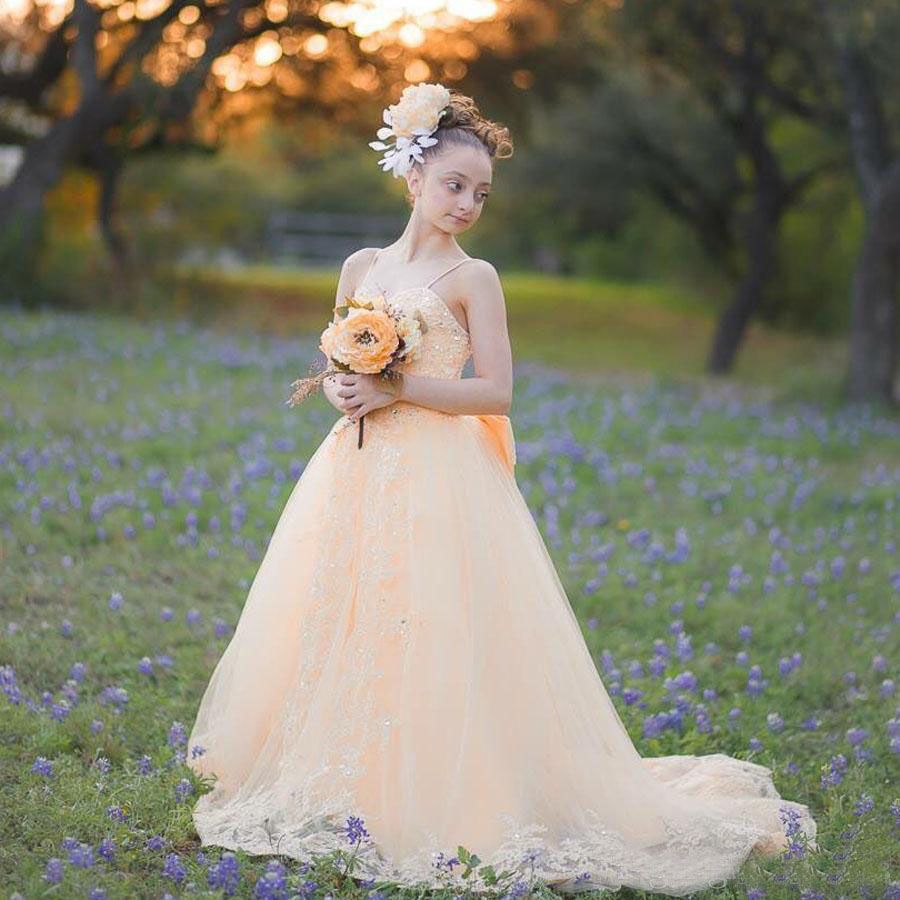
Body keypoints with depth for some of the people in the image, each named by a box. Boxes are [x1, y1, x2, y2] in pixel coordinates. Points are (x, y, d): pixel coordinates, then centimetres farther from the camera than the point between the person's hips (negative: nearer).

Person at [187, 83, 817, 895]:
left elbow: (495, 391, -9)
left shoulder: (473, 278, -2)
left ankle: (433, 802, 4)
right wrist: (340, 392, -3)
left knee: (428, 644, -8)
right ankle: (336, 789, 20)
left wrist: (399, 390, -16)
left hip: (439, 485, -5)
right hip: (355, 480, 5)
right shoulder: (362, 267, 12)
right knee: (338, 634, 7)